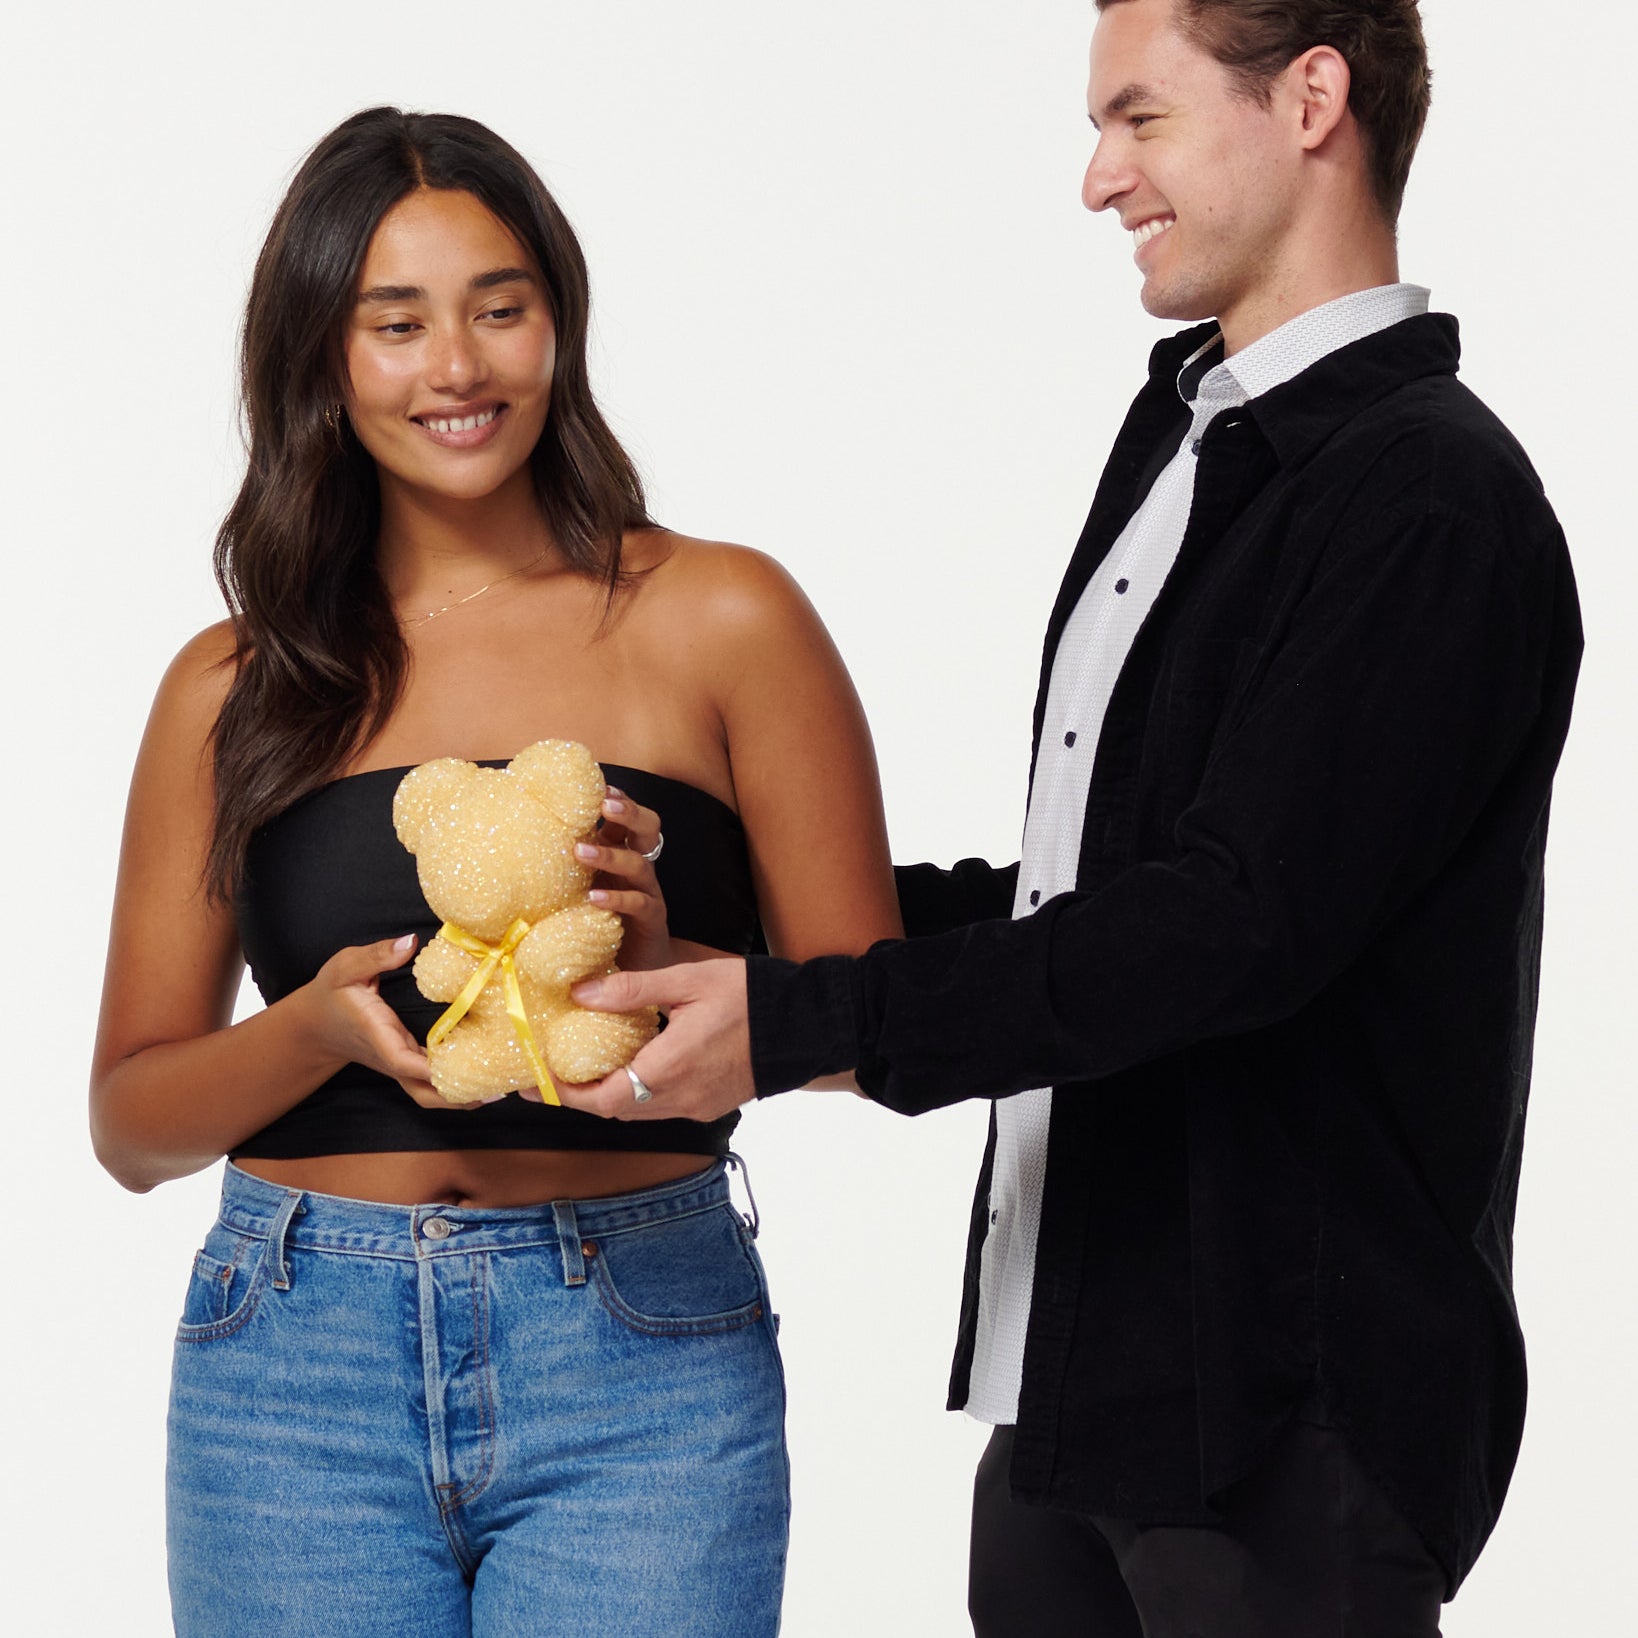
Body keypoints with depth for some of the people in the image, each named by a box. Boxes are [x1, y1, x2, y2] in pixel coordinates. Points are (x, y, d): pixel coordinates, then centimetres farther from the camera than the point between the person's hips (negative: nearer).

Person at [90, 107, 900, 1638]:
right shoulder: (233, 688, 8)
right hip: (296, 1369, 2)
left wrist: (657, 964, -16)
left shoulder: (717, 620, 2)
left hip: (640, 1358, -2)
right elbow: (131, 1120, 9)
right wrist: (321, 1022, -10)